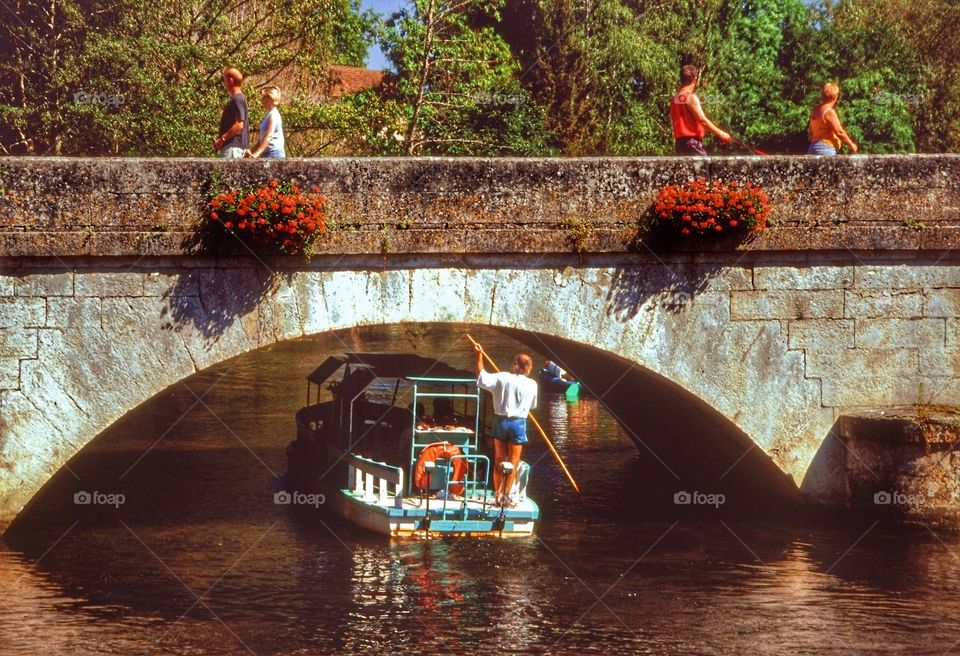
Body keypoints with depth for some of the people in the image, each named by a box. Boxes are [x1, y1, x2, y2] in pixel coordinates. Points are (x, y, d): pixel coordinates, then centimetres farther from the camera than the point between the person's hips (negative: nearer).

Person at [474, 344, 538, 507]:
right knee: (513, 463, 7)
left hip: (501, 421, 1)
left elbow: (481, 378, -5)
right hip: (518, 422, -1)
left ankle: (498, 495, 15)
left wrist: (479, 356, 3)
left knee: (499, 460, 13)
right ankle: (505, 496, 3)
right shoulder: (531, 384, -5)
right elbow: (533, 405, 8)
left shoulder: (502, 378, -7)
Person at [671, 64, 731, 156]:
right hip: (692, 142, -8)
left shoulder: (674, 99, 11)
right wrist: (720, 133, -9)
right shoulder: (691, 98, -11)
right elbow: (703, 120, -15)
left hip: (679, 143, 8)